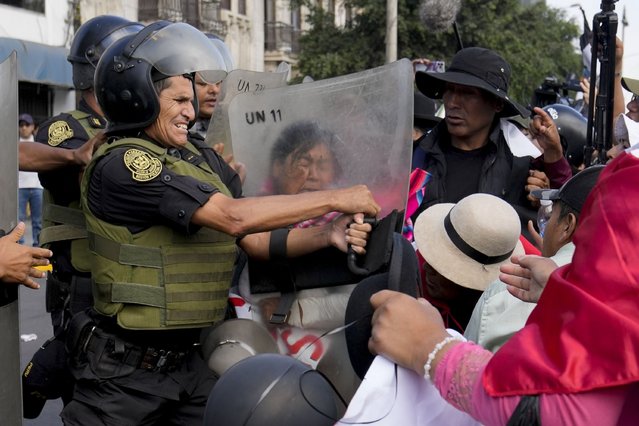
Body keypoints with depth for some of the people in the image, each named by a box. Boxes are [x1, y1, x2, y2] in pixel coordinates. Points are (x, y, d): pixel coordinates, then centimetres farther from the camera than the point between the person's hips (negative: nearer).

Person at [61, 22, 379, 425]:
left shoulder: (204, 159, 7)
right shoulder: (121, 164, -18)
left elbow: (257, 239, 4)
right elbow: (234, 217, -24)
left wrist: (328, 235, -13)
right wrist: (335, 198, -18)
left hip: (189, 359, 7)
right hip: (126, 367, -6)